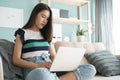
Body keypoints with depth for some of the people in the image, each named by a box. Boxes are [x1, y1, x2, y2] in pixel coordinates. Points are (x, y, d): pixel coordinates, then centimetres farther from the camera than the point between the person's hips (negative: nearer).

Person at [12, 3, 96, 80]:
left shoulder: (45, 35, 24)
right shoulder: (22, 33, 9)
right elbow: (16, 60, 0)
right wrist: (38, 66, -16)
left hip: (52, 69, 6)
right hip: (34, 70, -5)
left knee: (90, 69, -17)